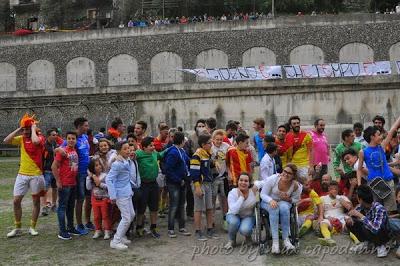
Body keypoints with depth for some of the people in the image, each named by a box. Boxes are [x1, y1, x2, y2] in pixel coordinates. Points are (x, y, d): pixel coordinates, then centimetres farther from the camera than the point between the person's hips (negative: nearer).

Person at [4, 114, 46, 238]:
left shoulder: (40, 138, -8)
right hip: (22, 174, 5)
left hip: (36, 175, -5)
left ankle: (32, 227, 19)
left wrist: (33, 129, -16)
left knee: (36, 201, 7)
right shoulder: (21, 138, 7)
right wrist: (18, 129, -5)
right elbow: (6, 141, -5)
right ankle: (17, 228, 16)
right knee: (16, 201, 4)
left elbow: (35, 141, -33)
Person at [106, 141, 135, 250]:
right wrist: (113, 196, -23)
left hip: (127, 193, 9)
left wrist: (130, 190, 15)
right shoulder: (117, 164, -20)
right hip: (121, 194, -9)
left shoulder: (128, 161, 6)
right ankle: (115, 241, 2)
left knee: (131, 215, 17)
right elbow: (108, 179, -22)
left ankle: (121, 236, 30)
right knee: (126, 218, -7)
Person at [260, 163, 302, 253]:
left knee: (284, 207, -35)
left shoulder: (296, 186, -13)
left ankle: (286, 239, -30)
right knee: (274, 209, -36)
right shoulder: (272, 179, -20)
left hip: (284, 203, 1)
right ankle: (275, 241, -37)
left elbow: (296, 199, 4)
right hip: (268, 202, -1)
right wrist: (271, 200, -33)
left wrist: (288, 199, -19)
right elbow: (263, 194, -13)